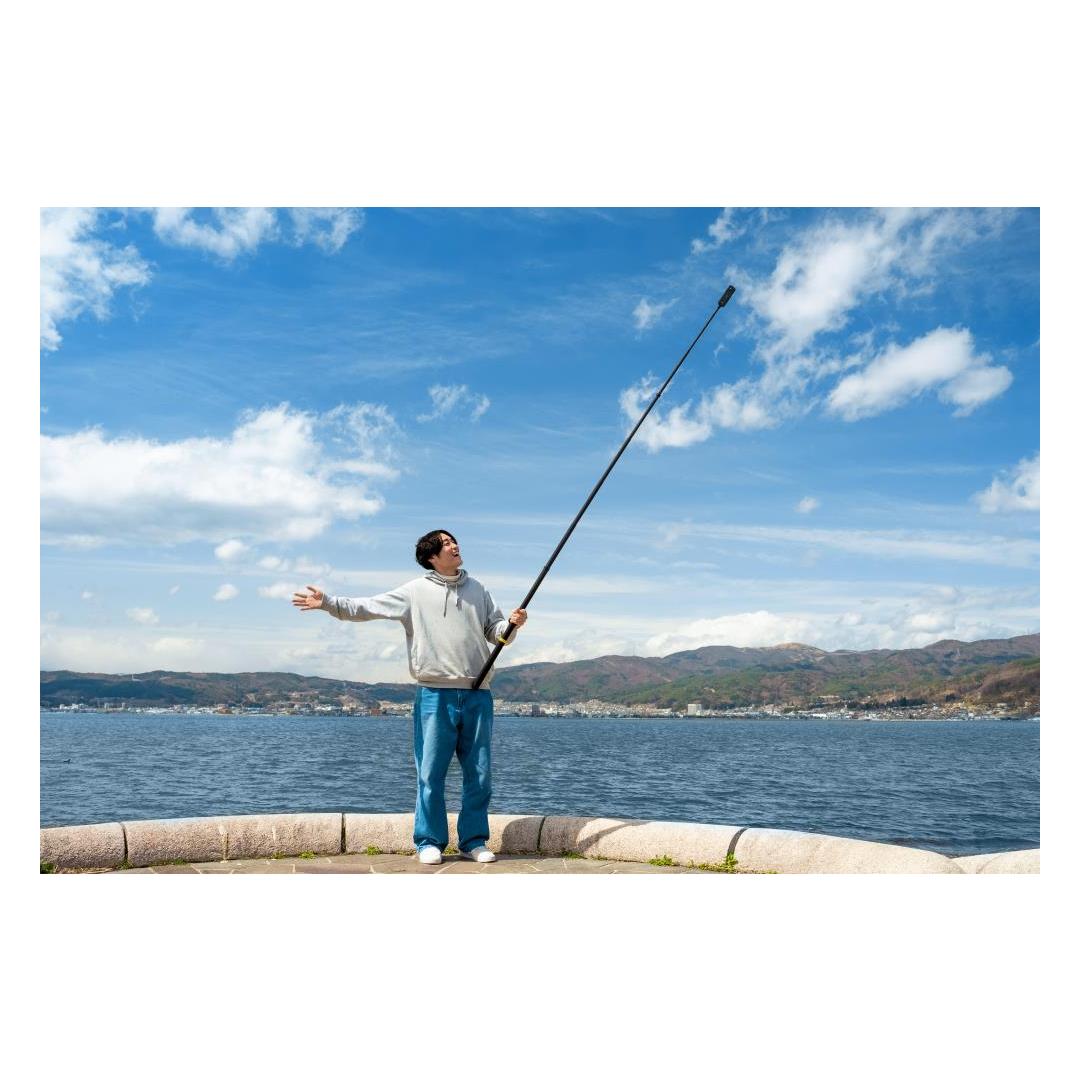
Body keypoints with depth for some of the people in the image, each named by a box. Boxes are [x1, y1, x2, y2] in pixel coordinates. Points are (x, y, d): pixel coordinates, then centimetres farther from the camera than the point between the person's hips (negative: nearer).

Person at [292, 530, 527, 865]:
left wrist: (512, 624, -6)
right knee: (431, 773, 0)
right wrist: (328, 603, -11)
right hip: (435, 695, -3)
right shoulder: (415, 591, 3)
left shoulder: (477, 590, 14)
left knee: (479, 773, 6)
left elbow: (496, 633, 15)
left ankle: (474, 841, 18)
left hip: (477, 695, 3)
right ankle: (429, 842, 13)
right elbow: (365, 608, -1)